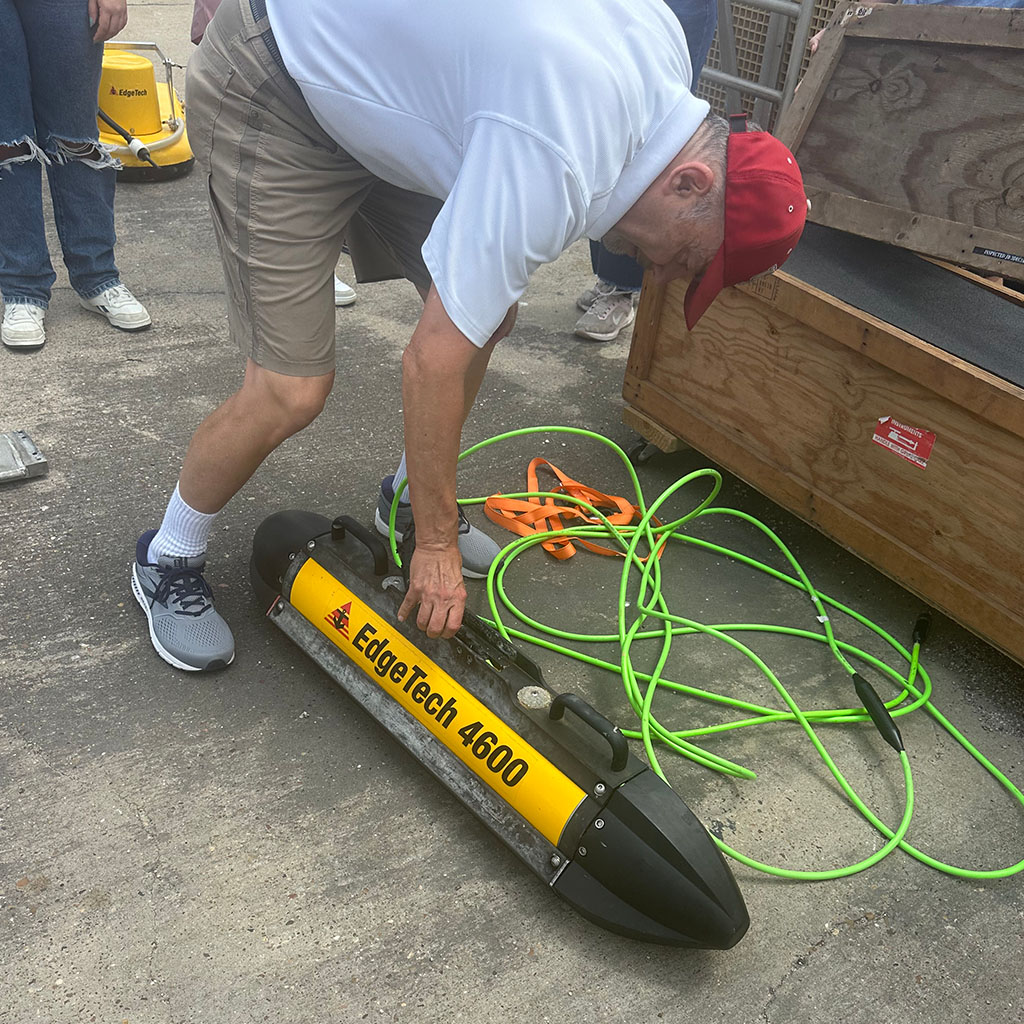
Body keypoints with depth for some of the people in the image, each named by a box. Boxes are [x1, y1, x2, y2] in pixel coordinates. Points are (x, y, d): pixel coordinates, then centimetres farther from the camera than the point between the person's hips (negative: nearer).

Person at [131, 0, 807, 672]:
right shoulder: (556, 162, -33)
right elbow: (433, 364, -27)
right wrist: (436, 544, -15)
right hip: (272, 92, -8)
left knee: (487, 313, 3)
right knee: (291, 393, -13)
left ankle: (407, 502, 26)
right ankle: (168, 562, 14)